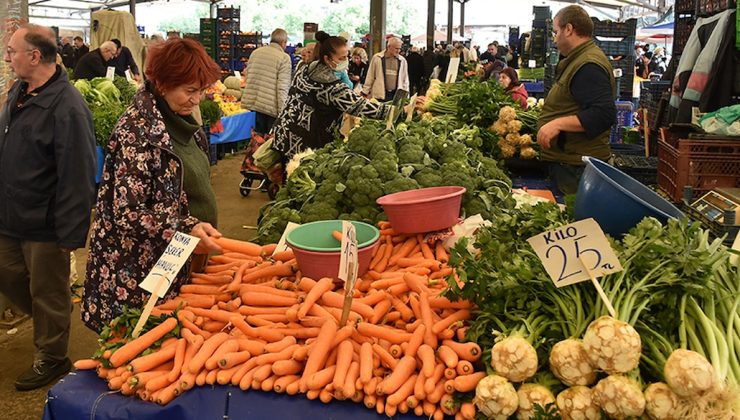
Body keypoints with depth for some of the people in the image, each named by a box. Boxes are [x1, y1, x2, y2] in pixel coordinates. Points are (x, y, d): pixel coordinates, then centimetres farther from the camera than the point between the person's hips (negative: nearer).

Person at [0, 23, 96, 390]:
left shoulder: (66, 107, -23)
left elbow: (77, 178, -24)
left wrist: (70, 233, -22)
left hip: (44, 225, -8)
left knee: (47, 293, 9)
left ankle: (51, 359, 29)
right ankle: (51, 319, 46)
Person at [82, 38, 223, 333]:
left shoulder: (181, 120, 7)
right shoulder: (137, 131, -19)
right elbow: (126, 212, -22)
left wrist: (201, 231, 14)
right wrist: (185, 229, -31)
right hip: (142, 273, -8)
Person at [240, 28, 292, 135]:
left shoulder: (255, 53, 10)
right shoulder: (284, 58, -10)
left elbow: (247, 78, 18)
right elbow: (282, 88, -15)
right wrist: (282, 112, -13)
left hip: (252, 104, 6)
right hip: (271, 106, -6)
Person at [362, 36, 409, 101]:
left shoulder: (402, 60, 9)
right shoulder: (377, 58, 2)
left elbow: (405, 79, 15)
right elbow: (370, 77, 6)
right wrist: (365, 93, 5)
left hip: (396, 95, 2)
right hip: (380, 95, -2)